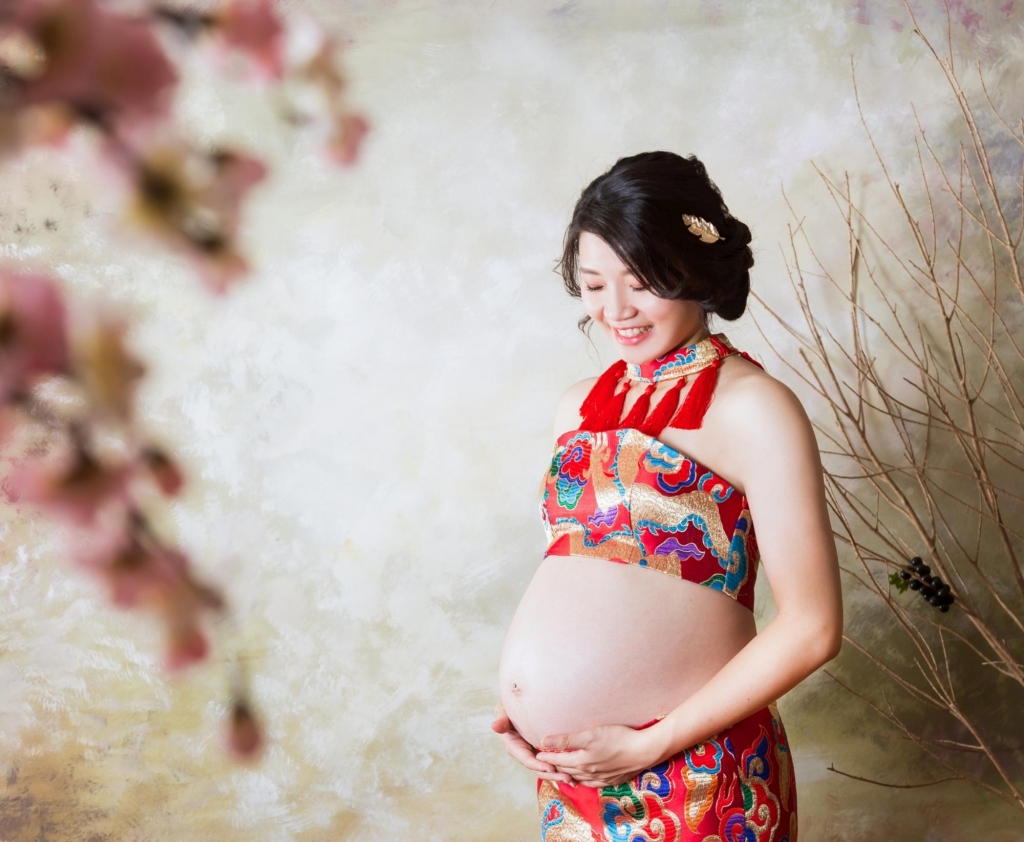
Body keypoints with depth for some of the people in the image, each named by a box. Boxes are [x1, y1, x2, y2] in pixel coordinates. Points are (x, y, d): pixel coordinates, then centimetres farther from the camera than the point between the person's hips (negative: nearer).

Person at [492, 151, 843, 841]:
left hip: (692, 779, -5)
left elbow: (812, 628, -14)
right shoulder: (581, 406, 8)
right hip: (572, 772, 6)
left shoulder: (752, 409, -11)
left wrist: (646, 746, -14)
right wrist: (521, 707, 2)